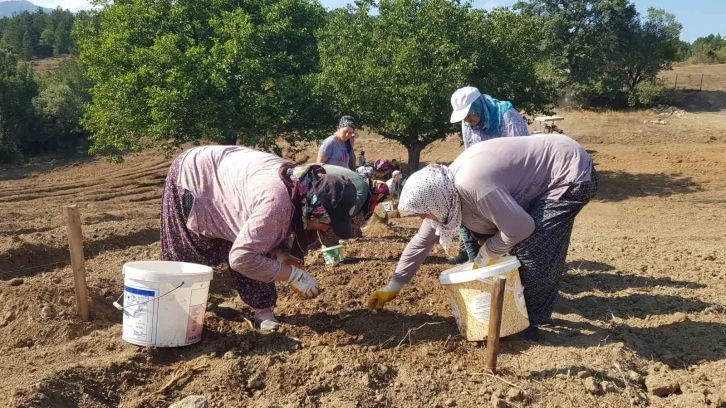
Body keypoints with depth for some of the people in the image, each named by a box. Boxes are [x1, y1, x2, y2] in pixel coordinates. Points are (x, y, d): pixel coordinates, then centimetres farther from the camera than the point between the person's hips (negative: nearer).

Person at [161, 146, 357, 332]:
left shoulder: (303, 186, -15)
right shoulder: (276, 202, -43)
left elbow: (269, 228, 1)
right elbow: (241, 258, -40)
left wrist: (284, 256, -18)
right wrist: (294, 275, -34)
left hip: (221, 172, 7)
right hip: (191, 176, -7)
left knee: (256, 248, -2)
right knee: (186, 251, 11)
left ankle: (262, 309, 5)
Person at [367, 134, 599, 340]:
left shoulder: (471, 185, -32)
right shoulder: (445, 190, -2)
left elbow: (520, 228, -27)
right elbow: (422, 240, 8)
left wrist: (485, 255, -9)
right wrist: (393, 287, 14)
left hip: (572, 175, -9)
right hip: (546, 175, 9)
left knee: (530, 248, -14)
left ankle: (534, 320, 7)